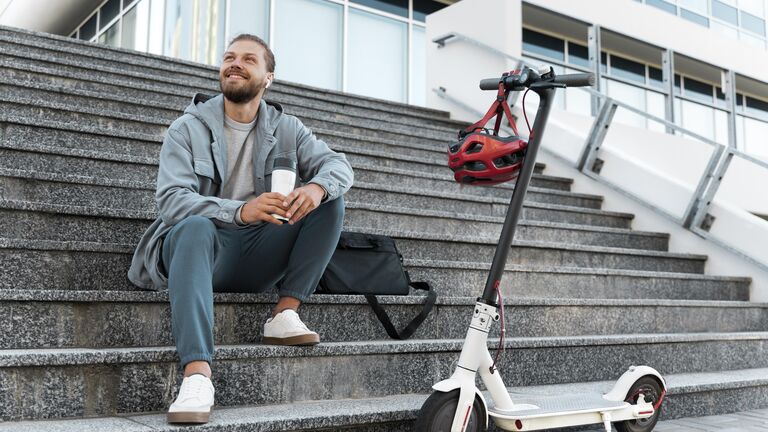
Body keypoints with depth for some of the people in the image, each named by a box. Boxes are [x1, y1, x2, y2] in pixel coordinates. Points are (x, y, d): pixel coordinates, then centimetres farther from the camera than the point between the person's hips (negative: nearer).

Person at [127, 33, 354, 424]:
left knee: (330, 201, -12)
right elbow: (171, 200, -16)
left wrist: (317, 186, -29)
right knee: (195, 227, -37)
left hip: (257, 257, 3)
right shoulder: (188, 128, -2)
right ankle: (196, 374, -50)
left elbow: (338, 165, -2)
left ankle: (285, 313, -18)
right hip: (203, 245, -3)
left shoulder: (286, 129, 9)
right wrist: (241, 210, -35)